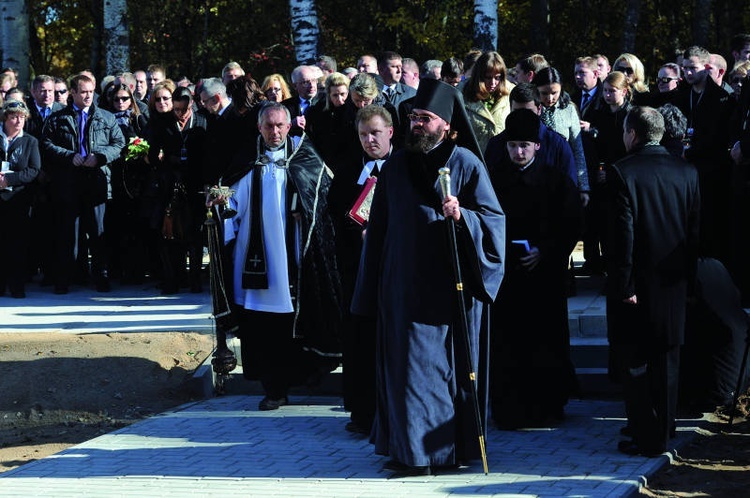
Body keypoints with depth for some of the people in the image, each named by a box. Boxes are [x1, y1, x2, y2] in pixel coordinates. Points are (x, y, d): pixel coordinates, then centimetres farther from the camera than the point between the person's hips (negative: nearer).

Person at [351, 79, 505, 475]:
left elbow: (493, 218, -3)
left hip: (451, 284, -4)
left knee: (453, 364, -1)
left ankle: (456, 445, 6)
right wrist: (372, 289, 13)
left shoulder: (466, 164, -2)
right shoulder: (395, 167, 9)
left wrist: (462, 216, -24)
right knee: (411, 364, 3)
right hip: (405, 285, 4)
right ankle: (413, 451, 9)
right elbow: (379, 228, 14)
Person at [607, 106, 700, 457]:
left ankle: (647, 438, 4)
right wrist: (687, 275, 13)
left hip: (638, 284, -5)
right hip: (674, 283, 5)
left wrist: (624, 284, -14)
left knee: (634, 362, 3)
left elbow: (622, 234, -18)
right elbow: (695, 230, 5)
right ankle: (664, 429, 25)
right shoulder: (686, 172, 2)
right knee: (667, 359, 16)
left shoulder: (622, 173, -15)